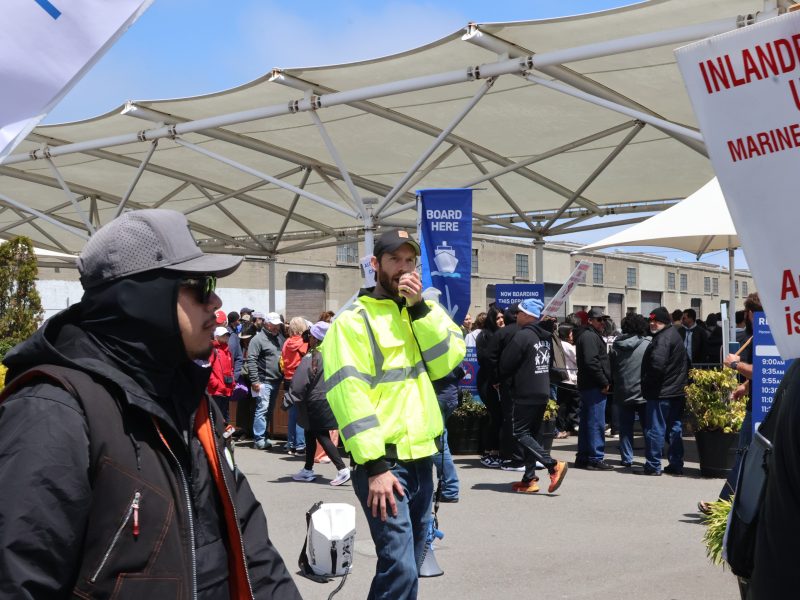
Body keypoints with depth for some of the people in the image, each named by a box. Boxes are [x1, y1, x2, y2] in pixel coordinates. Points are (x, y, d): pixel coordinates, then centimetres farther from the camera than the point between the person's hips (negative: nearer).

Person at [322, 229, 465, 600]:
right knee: (399, 567, -14)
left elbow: (447, 360, -1)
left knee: (410, 563, 15)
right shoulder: (354, 319, -7)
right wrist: (374, 465, -20)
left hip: (421, 457, 7)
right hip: (383, 462, -7)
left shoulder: (421, 313, 16)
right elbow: (349, 395, -15)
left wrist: (420, 307, -10)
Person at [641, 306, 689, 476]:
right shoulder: (675, 335, 17)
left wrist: (647, 384, -14)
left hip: (661, 392, -10)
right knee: (675, 429, 13)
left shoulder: (663, 338, -15)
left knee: (655, 429, -4)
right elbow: (686, 363, 22)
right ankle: (676, 465, 17)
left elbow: (657, 364, -27)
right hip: (678, 391, 10)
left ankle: (653, 465, -1)